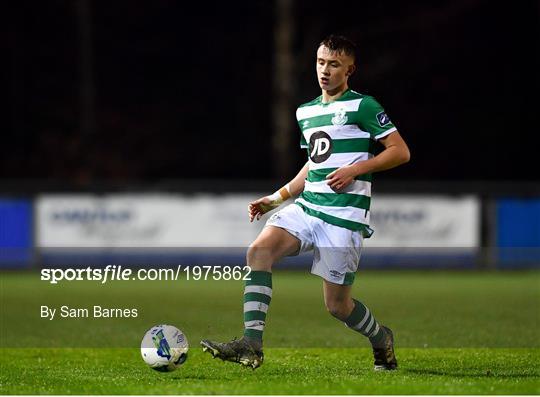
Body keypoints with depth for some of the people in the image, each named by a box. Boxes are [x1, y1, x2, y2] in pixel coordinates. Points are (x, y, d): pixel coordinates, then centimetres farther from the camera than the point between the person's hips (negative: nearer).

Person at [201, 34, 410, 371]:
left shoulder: (362, 106, -4)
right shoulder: (306, 112, 17)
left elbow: (401, 152, -5)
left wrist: (355, 169, -16)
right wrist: (275, 199, 20)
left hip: (345, 214, -6)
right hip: (307, 205, 6)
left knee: (337, 305, -2)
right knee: (260, 249, -21)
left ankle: (381, 339, 31)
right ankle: (251, 344, -26)